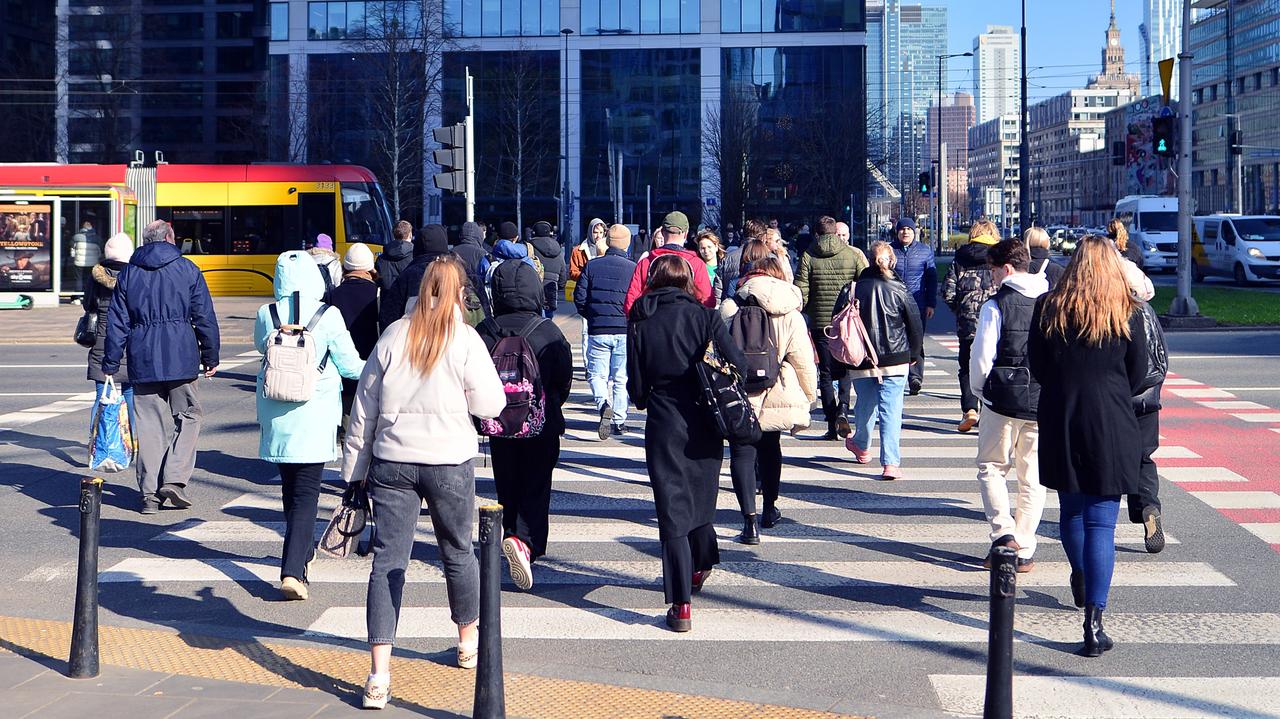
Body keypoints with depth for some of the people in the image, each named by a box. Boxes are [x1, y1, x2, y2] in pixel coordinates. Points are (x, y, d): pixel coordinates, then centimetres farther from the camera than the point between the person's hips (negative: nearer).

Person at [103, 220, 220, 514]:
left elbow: (116, 322, 8)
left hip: (143, 361, 3)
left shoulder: (127, 273, 9)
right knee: (188, 416, 9)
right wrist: (211, 357, 8)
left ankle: (150, 494, 5)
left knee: (150, 424, 6)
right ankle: (174, 479, -6)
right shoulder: (187, 269, 2)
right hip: (181, 358, -2)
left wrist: (110, 364, 12)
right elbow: (205, 317, 1)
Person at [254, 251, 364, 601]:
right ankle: (292, 570, -15)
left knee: (290, 484, 20)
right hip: (314, 413, -4)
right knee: (306, 492, -4)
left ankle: (303, 550, 37)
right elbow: (349, 365, -2)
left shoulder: (266, 315, -2)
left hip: (275, 412, 4)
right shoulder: (327, 315, -10)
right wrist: (374, 368, 18)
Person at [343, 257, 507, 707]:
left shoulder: (393, 337, 2)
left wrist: (355, 464, 12)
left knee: (387, 560, 1)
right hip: (450, 462, -1)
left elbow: (364, 407, 4)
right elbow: (491, 405, -6)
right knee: (458, 552, 18)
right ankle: (469, 642, 38)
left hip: (392, 463, 1)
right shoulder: (465, 340, -6)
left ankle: (379, 674, -6)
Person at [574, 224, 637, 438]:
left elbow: (579, 298, 1)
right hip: (625, 331, 0)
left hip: (598, 331, 0)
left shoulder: (591, 266, 1)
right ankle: (619, 421, 12)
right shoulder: (634, 268, -2)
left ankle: (604, 404, -20)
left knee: (597, 374, 8)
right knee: (621, 378, 10)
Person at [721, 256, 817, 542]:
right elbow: (803, 361, -1)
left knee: (742, 452, 2)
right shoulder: (790, 315, -3)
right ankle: (770, 510, 34)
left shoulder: (728, 309, -3)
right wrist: (809, 395, 12)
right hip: (777, 396, 2)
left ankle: (750, 518, -11)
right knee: (770, 447, 22)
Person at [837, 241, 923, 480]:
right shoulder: (899, 290, -6)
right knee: (891, 411, -2)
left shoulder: (851, 290, -2)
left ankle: (861, 445, 45)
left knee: (865, 405, 22)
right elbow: (916, 327, 0)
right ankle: (891, 463, -9)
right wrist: (913, 355, 15)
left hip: (860, 361, 2)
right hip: (895, 362, -2)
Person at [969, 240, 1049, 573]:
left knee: (991, 467, 12)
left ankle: (1004, 532, -7)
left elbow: (982, 356, -9)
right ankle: (1024, 552, 11)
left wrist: (978, 390, 7)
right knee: (1033, 476, 9)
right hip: (1045, 401, 4)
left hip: (1003, 399, -4)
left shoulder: (995, 305, -9)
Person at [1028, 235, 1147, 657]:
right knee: (1101, 524, -2)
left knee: (1070, 510, 22)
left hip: (1059, 423, 2)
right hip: (1110, 427, -2)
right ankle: (1094, 624, -6)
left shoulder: (1048, 309, -2)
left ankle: (1081, 582, 45)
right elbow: (1138, 375, 4)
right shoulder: (1126, 315, -6)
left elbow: (1036, 366, 6)